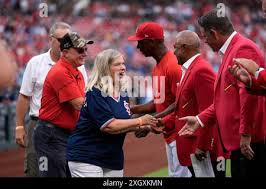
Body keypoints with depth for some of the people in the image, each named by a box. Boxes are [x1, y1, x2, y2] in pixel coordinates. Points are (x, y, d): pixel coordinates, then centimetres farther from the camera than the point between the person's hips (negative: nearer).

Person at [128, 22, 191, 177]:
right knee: (174, 174, 14)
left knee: (181, 174, -9)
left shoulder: (173, 65, -18)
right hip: (169, 135, 10)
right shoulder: (157, 67, 14)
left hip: (179, 133, -10)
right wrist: (130, 110, 10)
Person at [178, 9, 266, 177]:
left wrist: (245, 134, -22)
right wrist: (201, 119, 18)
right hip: (238, 140, 10)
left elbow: (249, 94, -22)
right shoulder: (230, 51, 20)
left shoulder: (243, 49, -14)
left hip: (249, 141, -10)